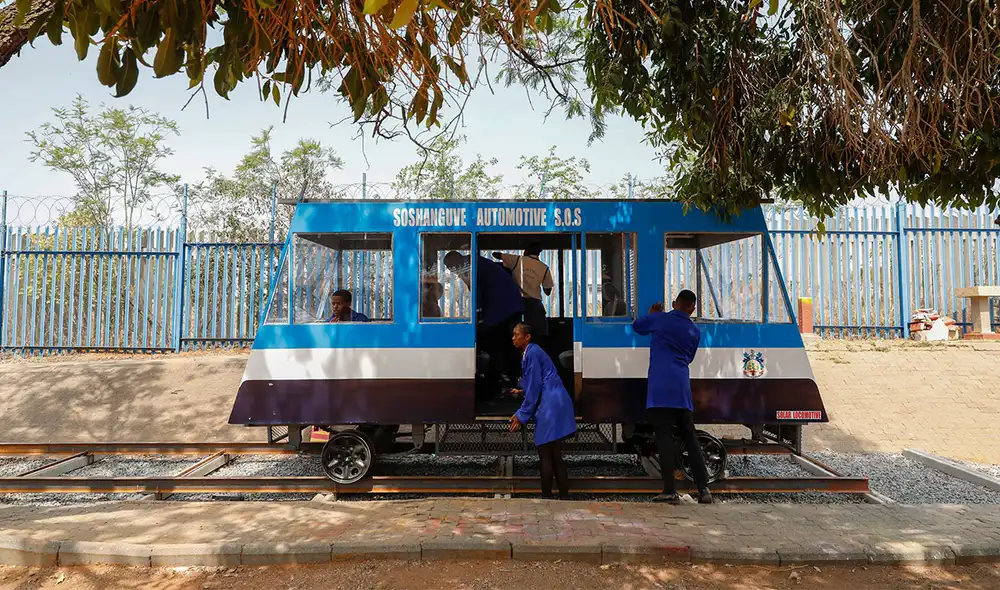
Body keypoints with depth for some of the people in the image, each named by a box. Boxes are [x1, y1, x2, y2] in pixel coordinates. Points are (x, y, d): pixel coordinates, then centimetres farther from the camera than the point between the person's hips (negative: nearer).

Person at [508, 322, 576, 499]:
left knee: (546, 455, -2)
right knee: (554, 454, 13)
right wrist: (522, 391, 33)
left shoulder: (532, 353, -12)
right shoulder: (531, 352, 17)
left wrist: (521, 415, -11)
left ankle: (547, 496, 6)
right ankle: (564, 495, 18)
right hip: (553, 404, 10)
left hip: (551, 406, -10)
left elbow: (535, 387, -15)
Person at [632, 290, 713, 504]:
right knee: (690, 437, 12)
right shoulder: (695, 332, 14)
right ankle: (704, 489, 10)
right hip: (682, 388, 4)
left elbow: (637, 326, 19)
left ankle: (670, 491, -8)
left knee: (664, 437, -5)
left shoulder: (660, 319, 3)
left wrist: (653, 313, 35)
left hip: (660, 387, -4)